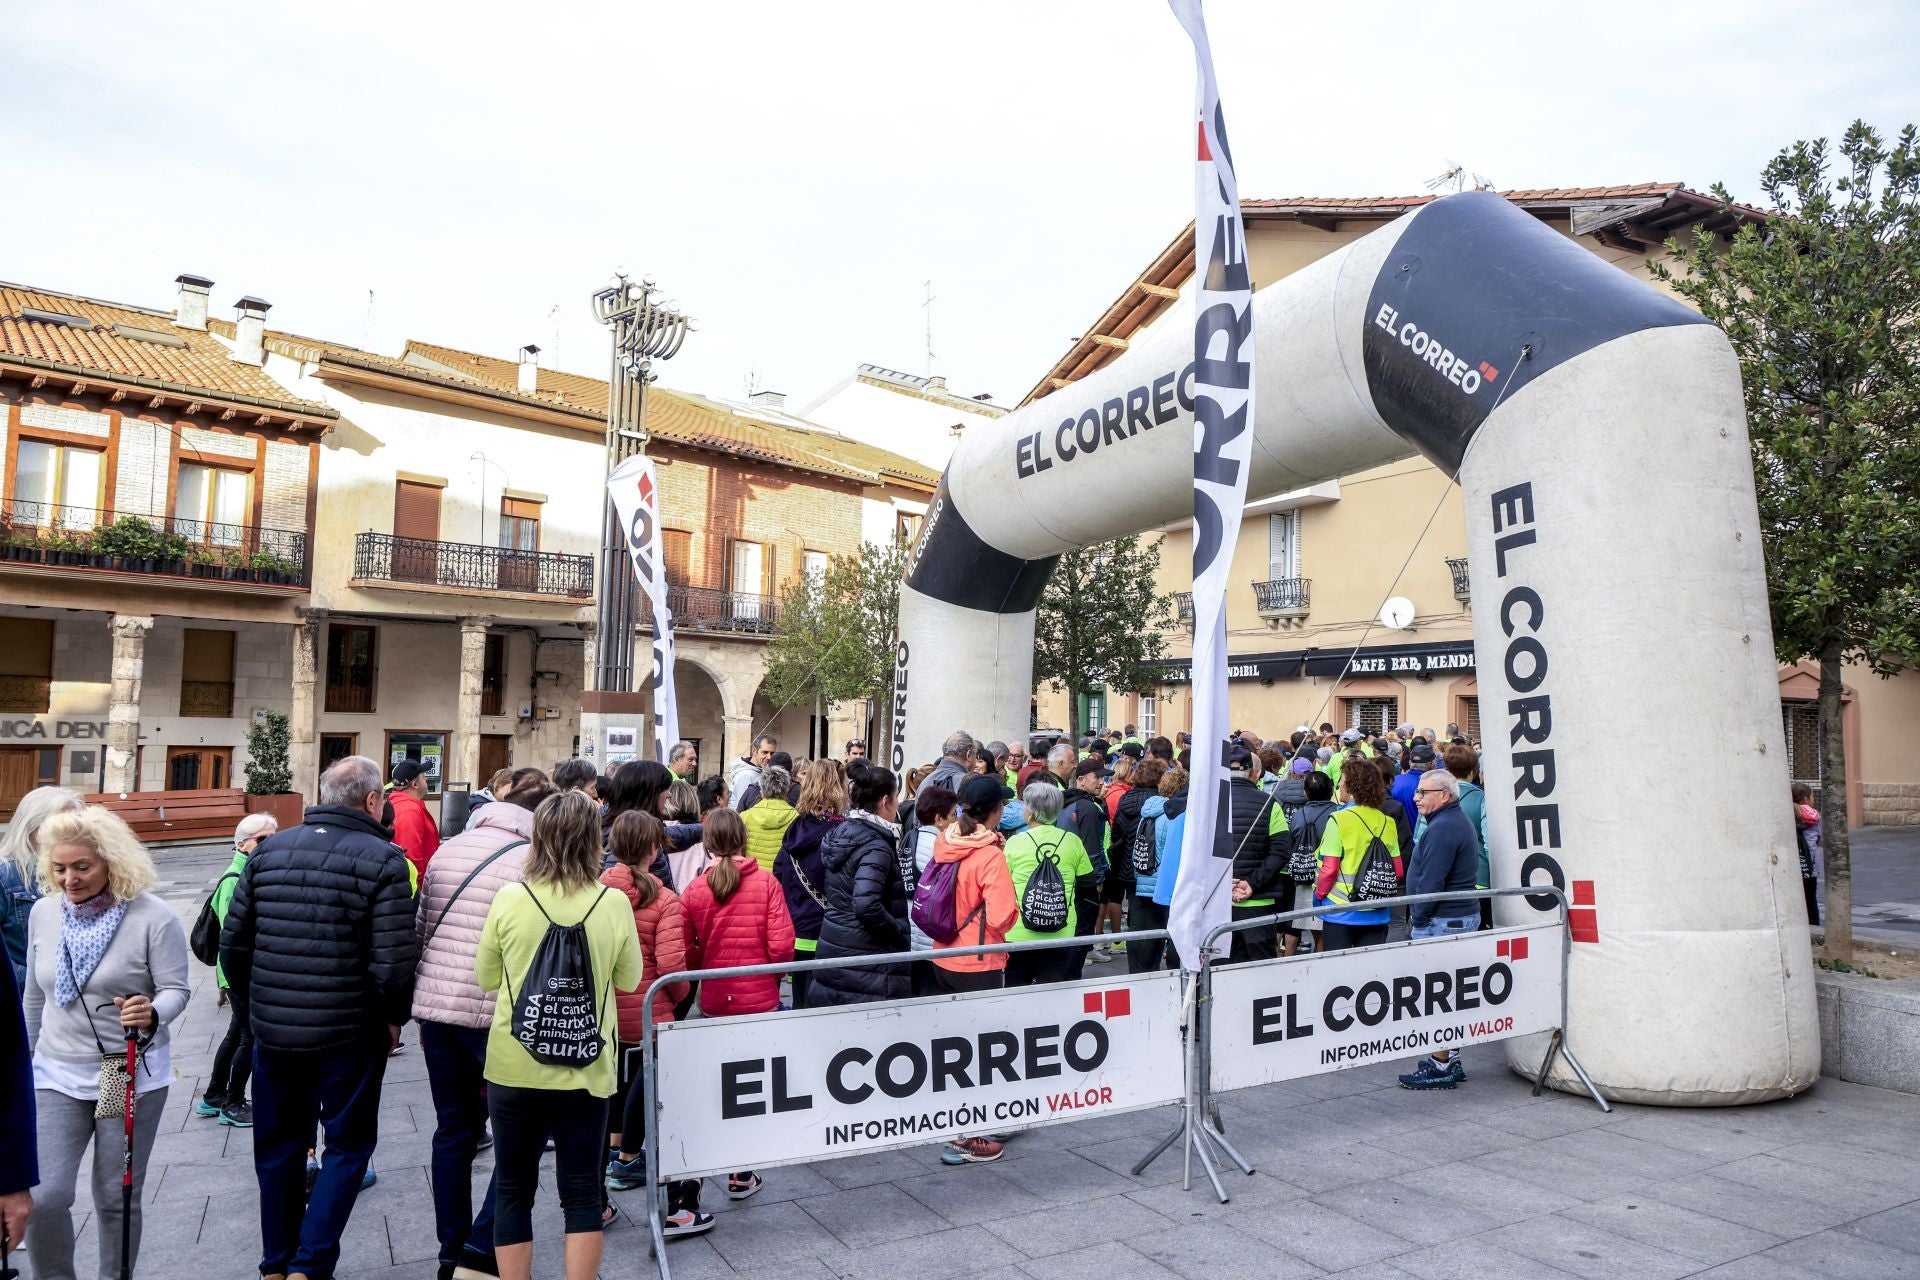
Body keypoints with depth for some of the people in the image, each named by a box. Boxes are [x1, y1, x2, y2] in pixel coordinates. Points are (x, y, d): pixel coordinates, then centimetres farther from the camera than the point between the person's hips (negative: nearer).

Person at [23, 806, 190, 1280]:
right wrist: (24, 1059, 20)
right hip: (56, 1074, 3)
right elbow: (34, 997, 14)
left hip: (132, 1076, -3)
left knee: (116, 1199, 8)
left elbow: (176, 989, -12)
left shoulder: (152, 915, -12)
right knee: (43, 1196, -5)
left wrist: (152, 1014, -33)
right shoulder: (44, 912, 2)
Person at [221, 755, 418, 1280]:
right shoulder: (383, 859, -14)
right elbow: (393, 963, -19)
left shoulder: (268, 850, 2)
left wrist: (259, 1004, 18)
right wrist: (394, 1019, -2)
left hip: (272, 1033, 5)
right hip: (349, 1035, -5)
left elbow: (233, 945, 4)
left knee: (278, 1146, 21)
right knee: (348, 1145, 14)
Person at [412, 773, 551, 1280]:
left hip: (434, 1004, 7)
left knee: (454, 1130, 16)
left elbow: (421, 930, 15)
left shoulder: (447, 849, 11)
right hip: (494, 1013, -6)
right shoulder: (532, 861, -9)